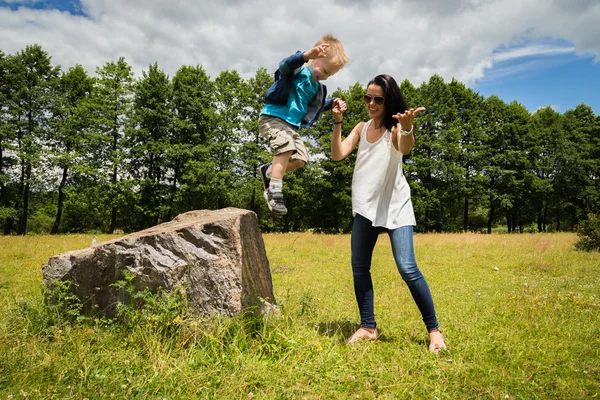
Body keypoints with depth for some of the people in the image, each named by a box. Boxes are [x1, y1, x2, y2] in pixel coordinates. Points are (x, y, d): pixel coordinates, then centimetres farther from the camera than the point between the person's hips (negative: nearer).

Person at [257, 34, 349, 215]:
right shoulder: (298, 69, -10)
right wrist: (307, 55, -52)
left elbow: (314, 104, 30)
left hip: (292, 125, 8)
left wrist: (332, 103, 10)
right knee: (286, 146, -31)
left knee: (300, 159, 3)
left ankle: (268, 171, 24)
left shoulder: (316, 87, 14)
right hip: (272, 117, -8)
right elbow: (284, 65, -33)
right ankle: (275, 190, -26)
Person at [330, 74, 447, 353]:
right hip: (365, 207, 6)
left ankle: (434, 330, 0)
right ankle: (368, 327, 17)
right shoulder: (361, 128, 10)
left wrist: (407, 128, -50)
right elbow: (337, 155, -2)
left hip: (395, 207, -5)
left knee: (407, 268, -14)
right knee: (359, 268, 5)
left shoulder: (395, 128, -6)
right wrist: (337, 122, -12)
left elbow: (405, 149, -29)